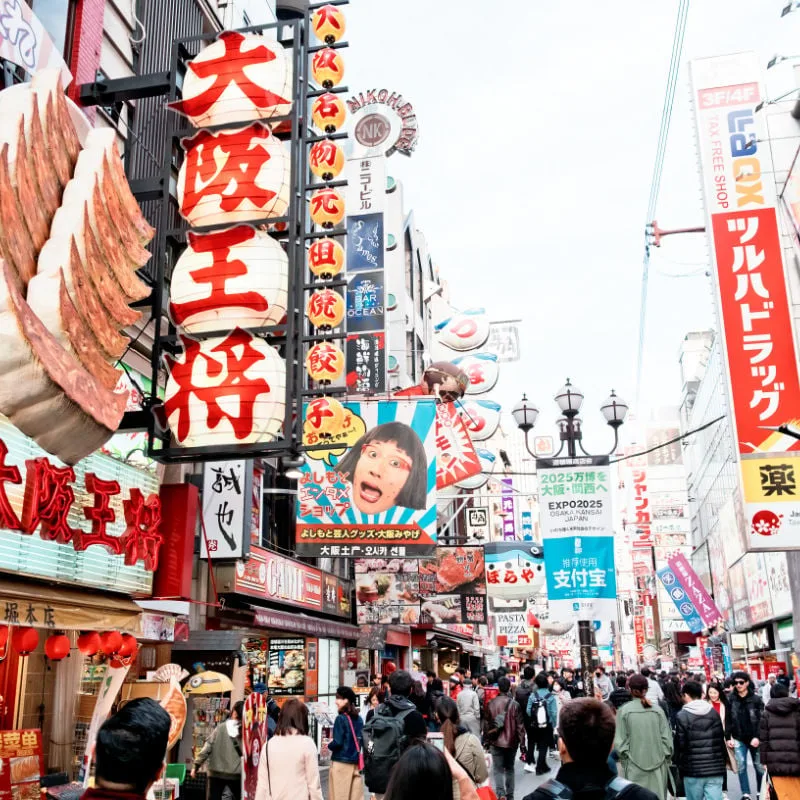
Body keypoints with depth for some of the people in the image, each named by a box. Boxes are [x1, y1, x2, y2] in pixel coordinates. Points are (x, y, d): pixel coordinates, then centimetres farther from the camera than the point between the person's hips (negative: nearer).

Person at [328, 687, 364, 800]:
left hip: (341, 763, -6)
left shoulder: (341, 719, -13)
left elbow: (337, 743, -17)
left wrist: (329, 745, 2)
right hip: (356, 763, 6)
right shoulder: (359, 719, 6)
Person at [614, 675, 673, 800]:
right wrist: (666, 760, 13)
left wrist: (624, 759, 7)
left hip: (634, 768, -2)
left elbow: (620, 741, -6)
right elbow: (667, 738, 2)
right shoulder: (657, 710, -1)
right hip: (657, 766, 2)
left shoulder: (624, 711, -6)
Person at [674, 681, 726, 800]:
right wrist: (723, 762, 19)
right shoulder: (713, 712, 5)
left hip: (693, 769, -3)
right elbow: (721, 739, 10)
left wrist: (679, 763, 8)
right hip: (715, 769, 3)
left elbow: (680, 744, -8)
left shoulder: (682, 716, -8)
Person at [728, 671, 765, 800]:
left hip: (754, 738, -1)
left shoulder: (756, 699, -3)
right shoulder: (731, 699, 0)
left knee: (759, 766, 6)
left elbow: (761, 720, -5)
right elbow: (728, 720, 1)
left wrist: (757, 737, -12)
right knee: (741, 767, 0)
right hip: (739, 739, 1)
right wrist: (729, 737, -5)